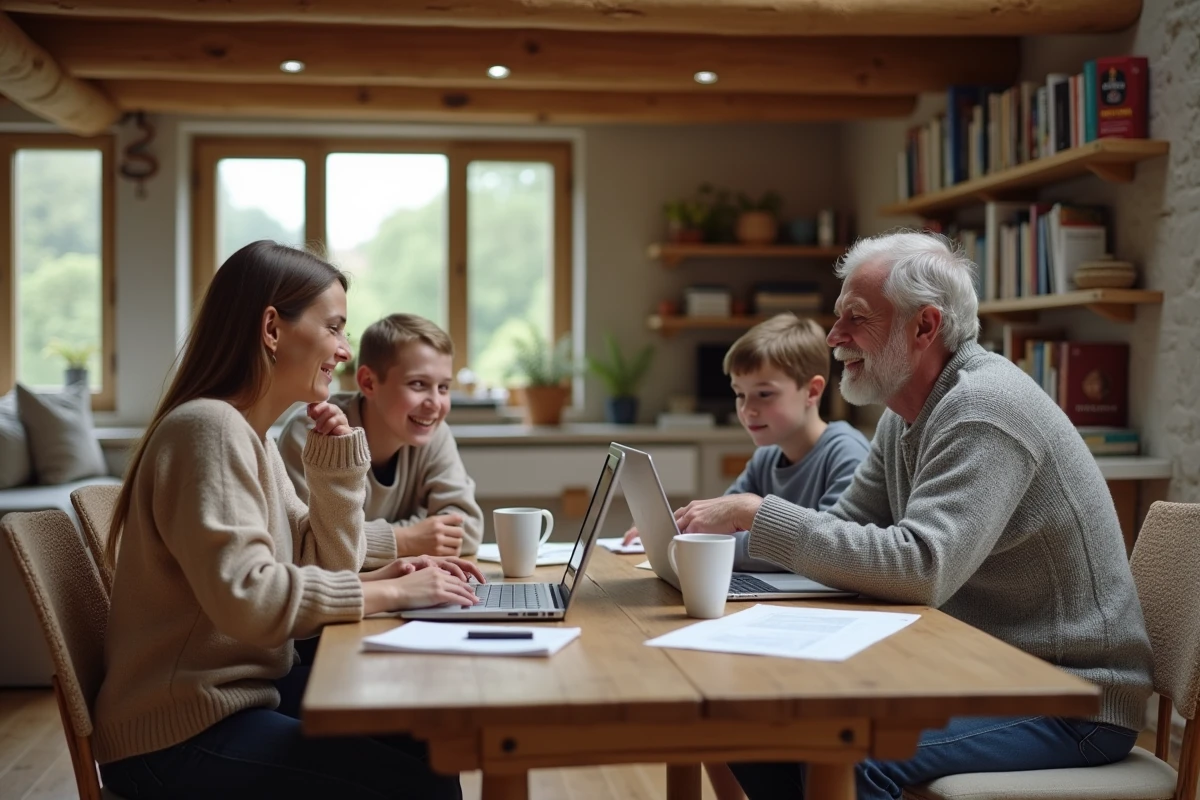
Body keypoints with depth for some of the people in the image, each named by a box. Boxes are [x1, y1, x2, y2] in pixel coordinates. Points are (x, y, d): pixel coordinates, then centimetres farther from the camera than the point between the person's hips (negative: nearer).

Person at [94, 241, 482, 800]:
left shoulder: (253, 436, 10)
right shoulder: (208, 428, -19)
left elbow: (327, 568, 11)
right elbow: (245, 597, -29)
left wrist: (337, 462, -1)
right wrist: (391, 593, -22)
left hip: (247, 688, 9)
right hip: (180, 738, -9)